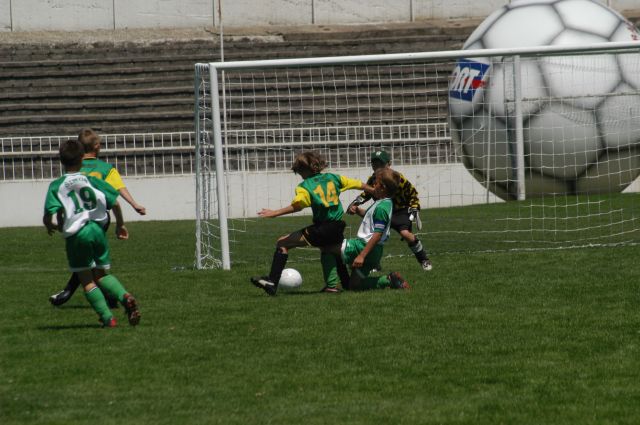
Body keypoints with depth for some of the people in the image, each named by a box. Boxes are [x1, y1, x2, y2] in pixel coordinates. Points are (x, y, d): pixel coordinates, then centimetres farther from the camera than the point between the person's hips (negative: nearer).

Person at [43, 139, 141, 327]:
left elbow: (48, 216, -13)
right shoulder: (93, 181, 3)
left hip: (76, 235, -3)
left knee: (86, 279, 8)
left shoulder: (56, 186, -4)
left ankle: (107, 317, -2)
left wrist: (50, 226, 10)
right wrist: (120, 224, 16)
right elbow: (114, 203, 0)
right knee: (101, 274, 18)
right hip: (97, 230, 3)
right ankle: (124, 296, -9)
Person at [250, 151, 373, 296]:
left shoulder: (305, 186, -4)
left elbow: (297, 205, -22)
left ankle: (272, 282, -13)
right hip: (337, 228, 6)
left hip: (321, 229, -6)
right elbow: (358, 184, 22)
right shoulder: (333, 178, 13)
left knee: (283, 243, -2)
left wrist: (274, 213, -22)